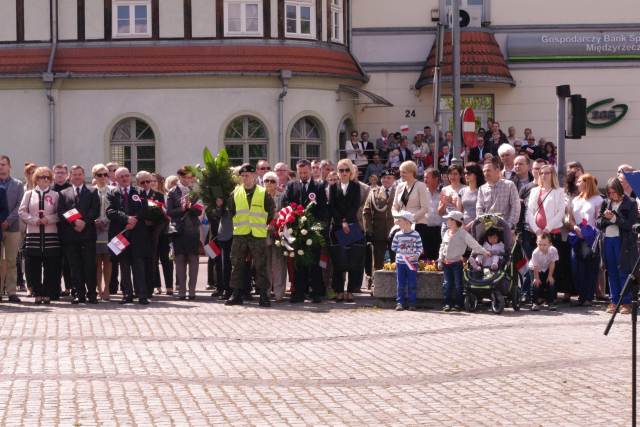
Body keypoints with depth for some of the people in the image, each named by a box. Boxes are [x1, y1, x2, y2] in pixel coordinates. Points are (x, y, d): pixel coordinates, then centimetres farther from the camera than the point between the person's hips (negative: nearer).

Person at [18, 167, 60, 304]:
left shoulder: (55, 195, 8)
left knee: (51, 266, -2)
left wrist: (49, 219, -12)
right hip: (33, 234, 1)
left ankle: (47, 294, 4)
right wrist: (34, 220, -9)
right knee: (33, 266, 0)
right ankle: (37, 293, 8)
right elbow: (22, 211, 5)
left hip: (51, 234, -1)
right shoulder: (29, 194, 11)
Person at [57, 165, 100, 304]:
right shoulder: (63, 193, 14)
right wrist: (74, 222, -12)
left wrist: (84, 222, -14)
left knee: (90, 266, -3)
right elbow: (61, 213, 3)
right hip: (70, 235, 1)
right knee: (75, 267, 2)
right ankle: (78, 294, 5)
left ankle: (91, 294, 1)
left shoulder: (92, 192, 11)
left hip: (88, 233, -1)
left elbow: (95, 211, 0)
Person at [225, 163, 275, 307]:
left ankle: (264, 295, 2)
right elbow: (229, 211, 15)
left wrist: (266, 224, 5)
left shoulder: (264, 193, 2)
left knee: (260, 266, -2)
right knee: (237, 265, 4)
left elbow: (271, 212, 9)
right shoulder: (235, 193, 8)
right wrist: (236, 224, 9)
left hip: (259, 235, -2)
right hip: (239, 235, 2)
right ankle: (236, 294, 10)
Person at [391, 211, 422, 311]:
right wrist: (400, 252, 2)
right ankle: (400, 302, 8)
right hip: (400, 262, 2)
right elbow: (393, 247, 12)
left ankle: (412, 303, 8)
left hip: (412, 263, -2)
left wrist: (416, 255, -15)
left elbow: (420, 248, 0)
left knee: (412, 285, 2)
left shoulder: (415, 235, -3)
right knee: (400, 284, 3)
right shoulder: (398, 235, 3)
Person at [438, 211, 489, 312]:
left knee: (458, 284, 0)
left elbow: (473, 244, -15)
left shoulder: (463, 233, -9)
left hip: (457, 262, -6)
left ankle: (458, 304, 7)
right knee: (447, 283, 4)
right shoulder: (447, 233, 11)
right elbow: (442, 247, 17)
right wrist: (440, 260, 15)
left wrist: (484, 251, -23)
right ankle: (447, 303, 9)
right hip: (446, 263, 6)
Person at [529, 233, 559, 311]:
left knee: (551, 282, -10)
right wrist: (536, 278, -23)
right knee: (536, 283, -16)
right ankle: (535, 303, -1)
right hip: (537, 270, -2)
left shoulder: (553, 250, -28)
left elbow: (552, 263, -16)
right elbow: (535, 267, -24)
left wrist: (550, 276, -14)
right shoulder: (535, 253, -33)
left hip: (547, 269, 2)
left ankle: (551, 302, 4)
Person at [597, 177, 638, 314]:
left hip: (623, 242, -5)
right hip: (607, 241, 5)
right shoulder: (605, 203, 11)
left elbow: (630, 224, -10)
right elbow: (598, 223, 8)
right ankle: (614, 301, 14)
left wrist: (614, 218, -16)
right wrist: (605, 218, -11)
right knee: (611, 272, 8)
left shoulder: (630, 203, -3)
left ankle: (626, 302, 3)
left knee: (624, 272, -3)